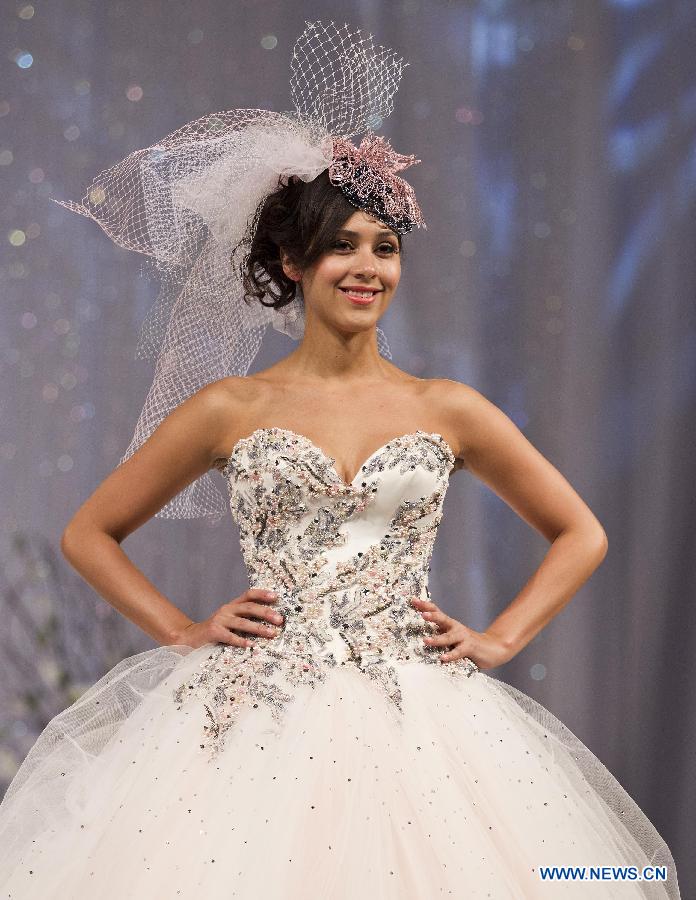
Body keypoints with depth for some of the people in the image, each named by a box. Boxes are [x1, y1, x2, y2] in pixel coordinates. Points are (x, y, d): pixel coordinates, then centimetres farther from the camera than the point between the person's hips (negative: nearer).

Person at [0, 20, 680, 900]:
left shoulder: (448, 409, 7)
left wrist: (498, 640, 6)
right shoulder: (230, 410, 4)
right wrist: (183, 631, 2)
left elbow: (581, 535, 17)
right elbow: (89, 534, 12)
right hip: (256, 716, -1)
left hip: (416, 719, 1)